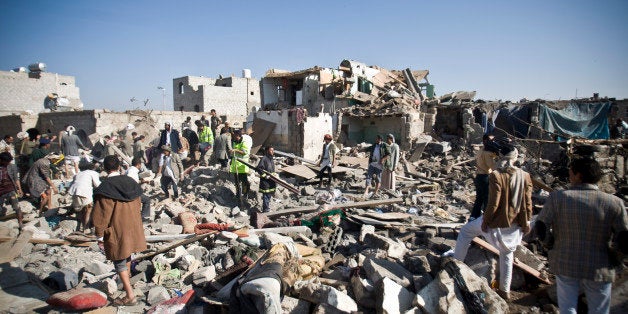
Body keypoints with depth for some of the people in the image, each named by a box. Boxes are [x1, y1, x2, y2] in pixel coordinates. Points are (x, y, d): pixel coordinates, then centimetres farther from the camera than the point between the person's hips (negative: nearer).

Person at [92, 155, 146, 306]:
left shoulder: (104, 189, -17)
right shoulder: (131, 182, -1)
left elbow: (101, 216, -15)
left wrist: (100, 237, -6)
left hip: (116, 232, -6)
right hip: (132, 229, 6)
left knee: (120, 263, 6)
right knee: (127, 256, 26)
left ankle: (130, 295, 7)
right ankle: (127, 283, 45)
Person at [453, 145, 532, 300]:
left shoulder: (496, 175, -20)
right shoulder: (525, 176, -6)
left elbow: (493, 203, -19)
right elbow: (528, 202, -1)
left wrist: (485, 220, -8)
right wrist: (526, 222, 10)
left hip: (497, 222, -5)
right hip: (515, 224, 5)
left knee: (466, 230, 18)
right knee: (507, 255, 20)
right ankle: (505, 290, 32)